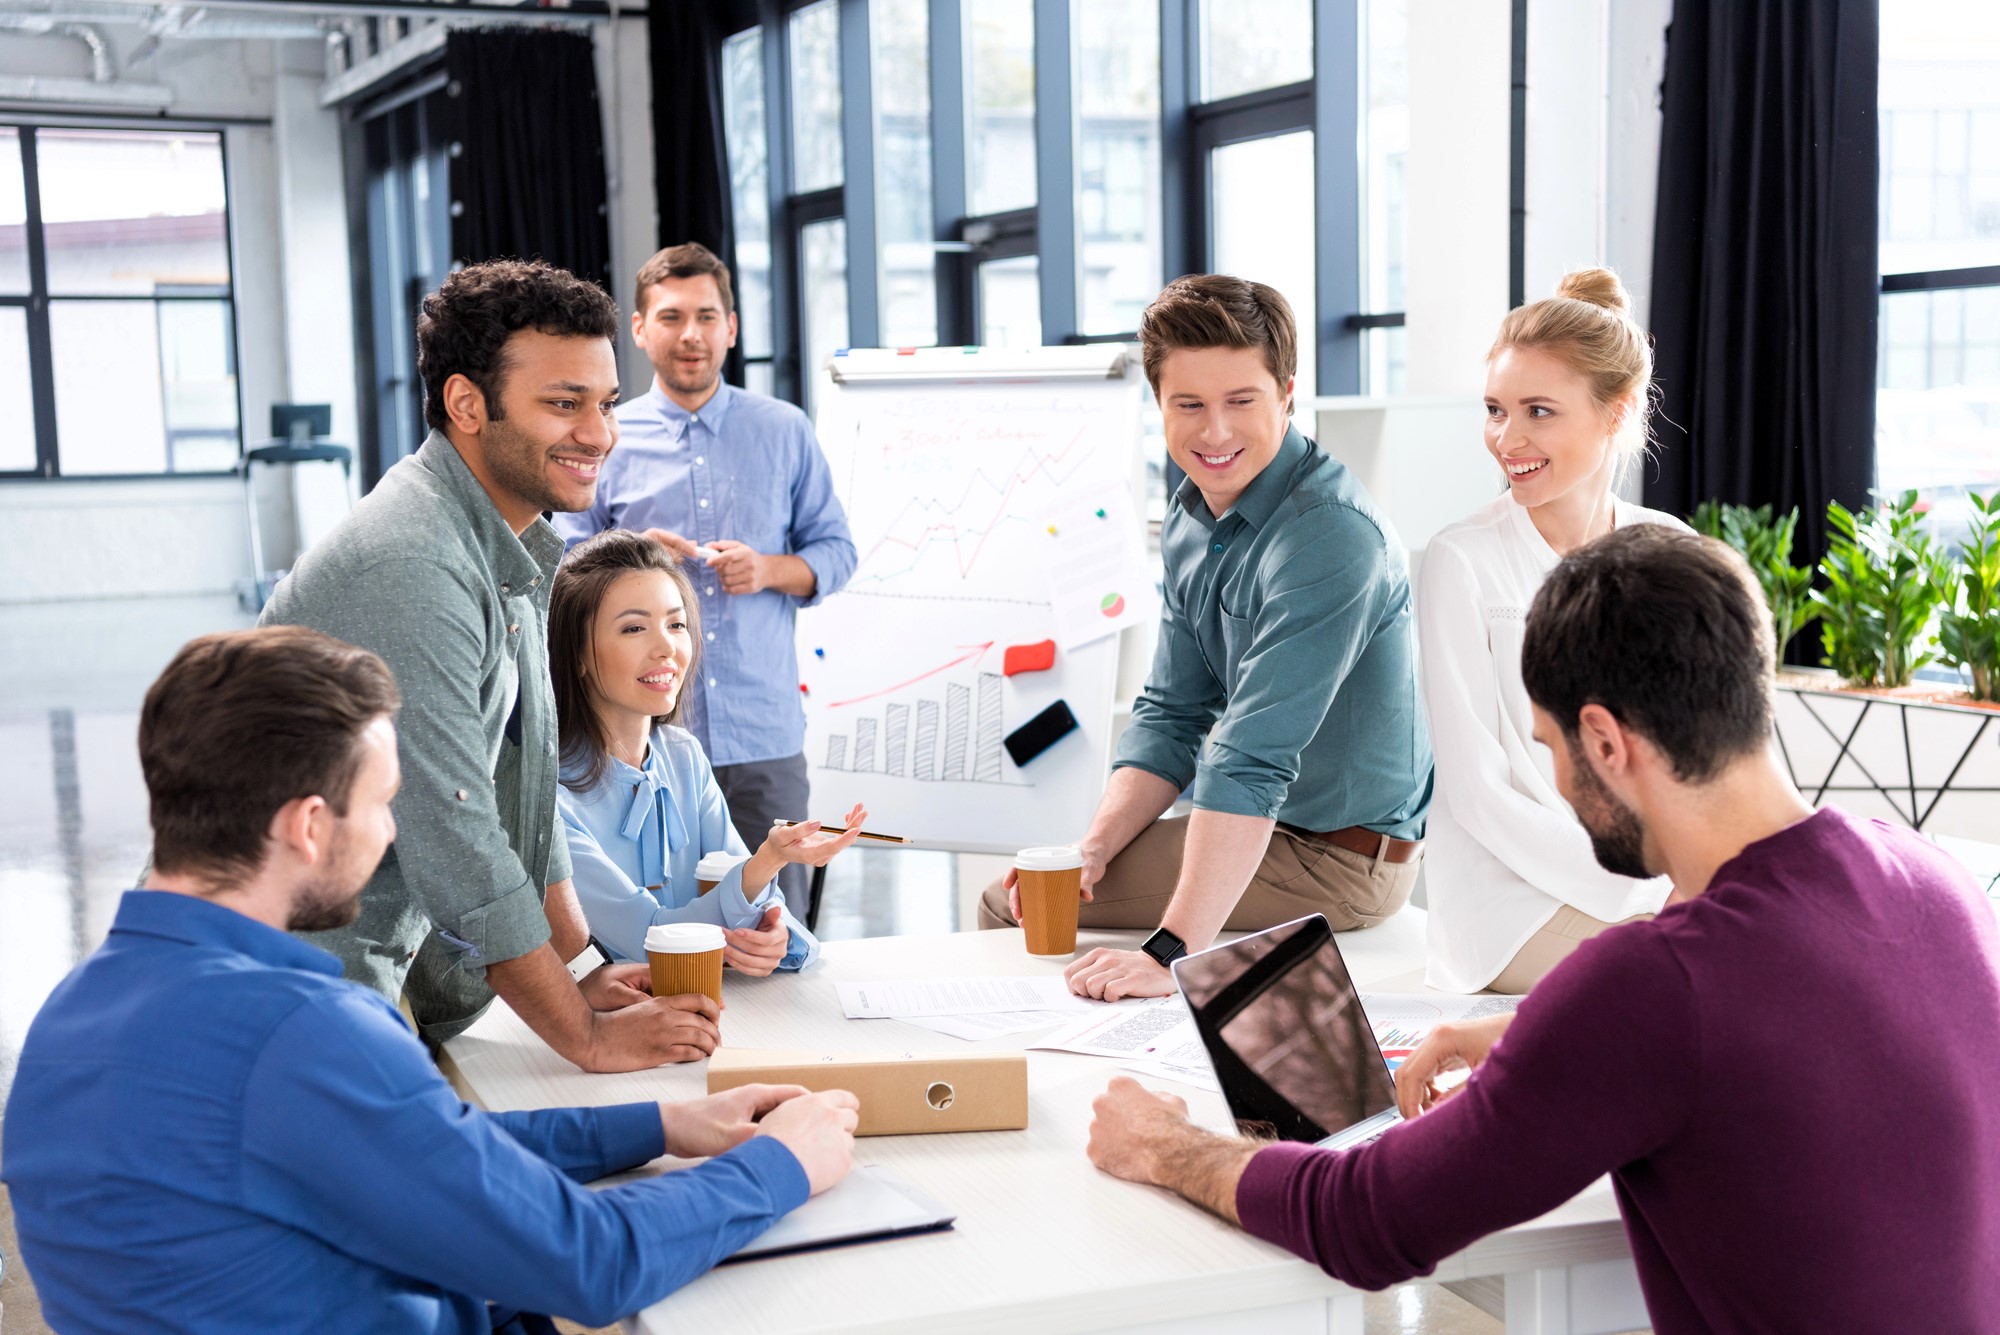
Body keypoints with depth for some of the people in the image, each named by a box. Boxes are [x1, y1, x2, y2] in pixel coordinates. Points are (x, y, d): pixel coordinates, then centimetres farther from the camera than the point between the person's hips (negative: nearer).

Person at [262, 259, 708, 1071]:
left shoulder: (517, 553, 8)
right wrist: (586, 1035, -17)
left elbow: (522, 785, 13)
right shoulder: (411, 570, -25)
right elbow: (452, 837, -25)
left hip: (383, 962, 9)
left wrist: (583, 970, 9)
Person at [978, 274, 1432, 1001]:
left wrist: (1174, 952, -37)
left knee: (1006, 906, -7)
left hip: (1339, 858, -8)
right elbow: (1172, 714, 6)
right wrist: (1093, 848, -9)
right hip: (1269, 825, 8)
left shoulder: (1327, 534, -27)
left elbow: (1254, 757, -33)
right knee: (1034, 885, 17)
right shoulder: (1194, 516, 3)